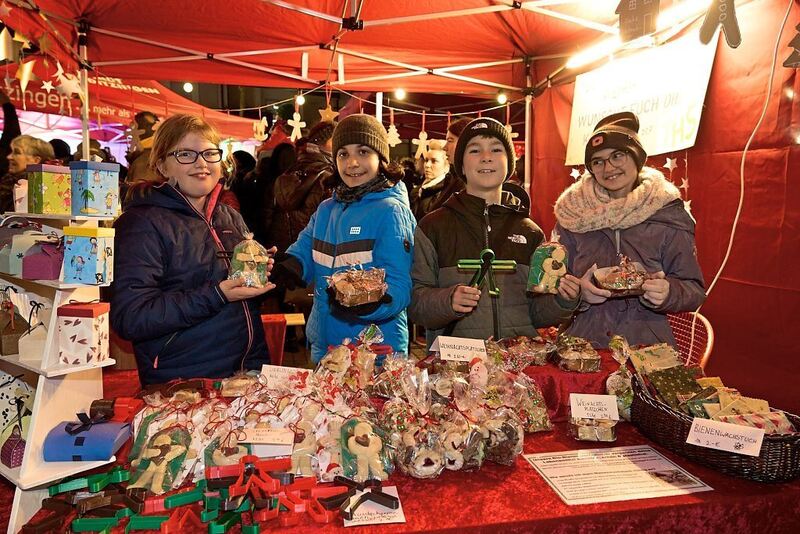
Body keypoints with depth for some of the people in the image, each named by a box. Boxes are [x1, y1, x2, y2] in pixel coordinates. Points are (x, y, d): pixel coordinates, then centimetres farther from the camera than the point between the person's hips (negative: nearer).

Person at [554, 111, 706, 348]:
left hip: (647, 344, 0)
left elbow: (694, 290, 5)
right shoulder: (573, 214, 5)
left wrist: (668, 293, -15)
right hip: (584, 343, 0)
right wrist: (578, 291, -12)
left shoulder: (667, 215, 3)